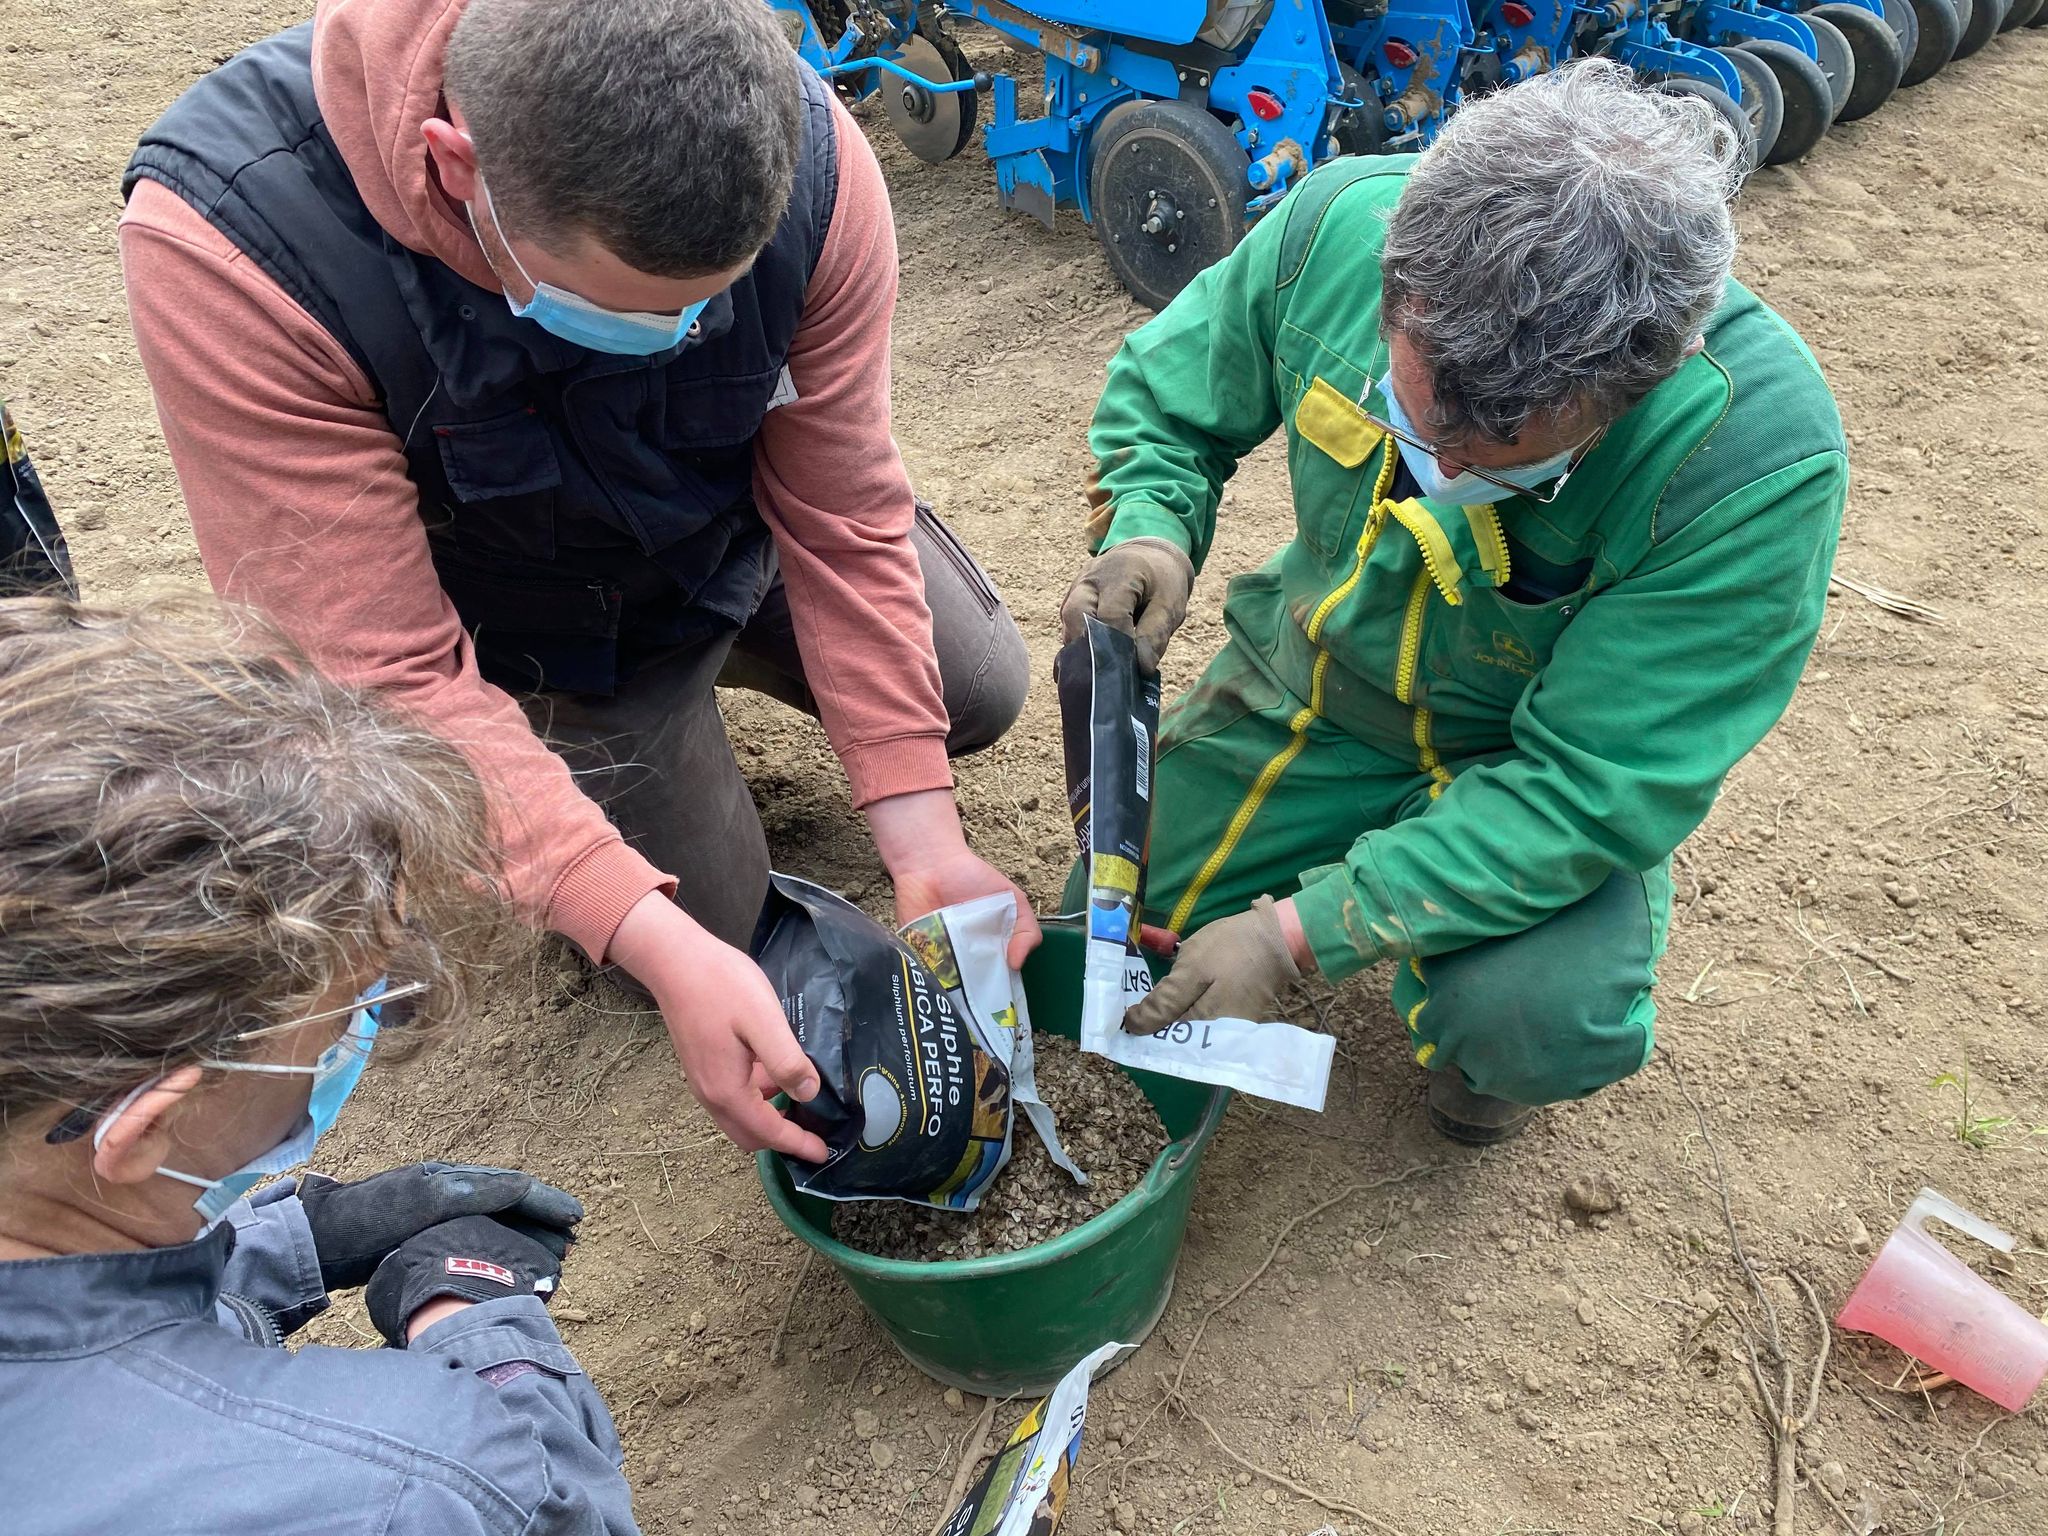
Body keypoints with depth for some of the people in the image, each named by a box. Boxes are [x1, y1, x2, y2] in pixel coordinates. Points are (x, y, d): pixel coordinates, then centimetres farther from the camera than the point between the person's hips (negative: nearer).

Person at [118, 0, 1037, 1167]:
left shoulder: (803, 156, -32)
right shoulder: (227, 239, -39)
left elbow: (841, 516, -21)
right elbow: (386, 675, -35)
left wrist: (926, 843, -22)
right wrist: (664, 950, -43)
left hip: (738, 519, 3)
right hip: (529, 620, -2)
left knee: (978, 697, 11)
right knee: (715, 912, 2)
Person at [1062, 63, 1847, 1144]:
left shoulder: (1762, 460, -34)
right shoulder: (1340, 222, -24)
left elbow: (1593, 788, -29)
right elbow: (1166, 395, -4)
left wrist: (1306, 931, -35)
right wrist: (1148, 527, -26)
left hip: (1541, 756, -3)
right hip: (1309, 676, 4)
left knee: (1542, 1022, -30)